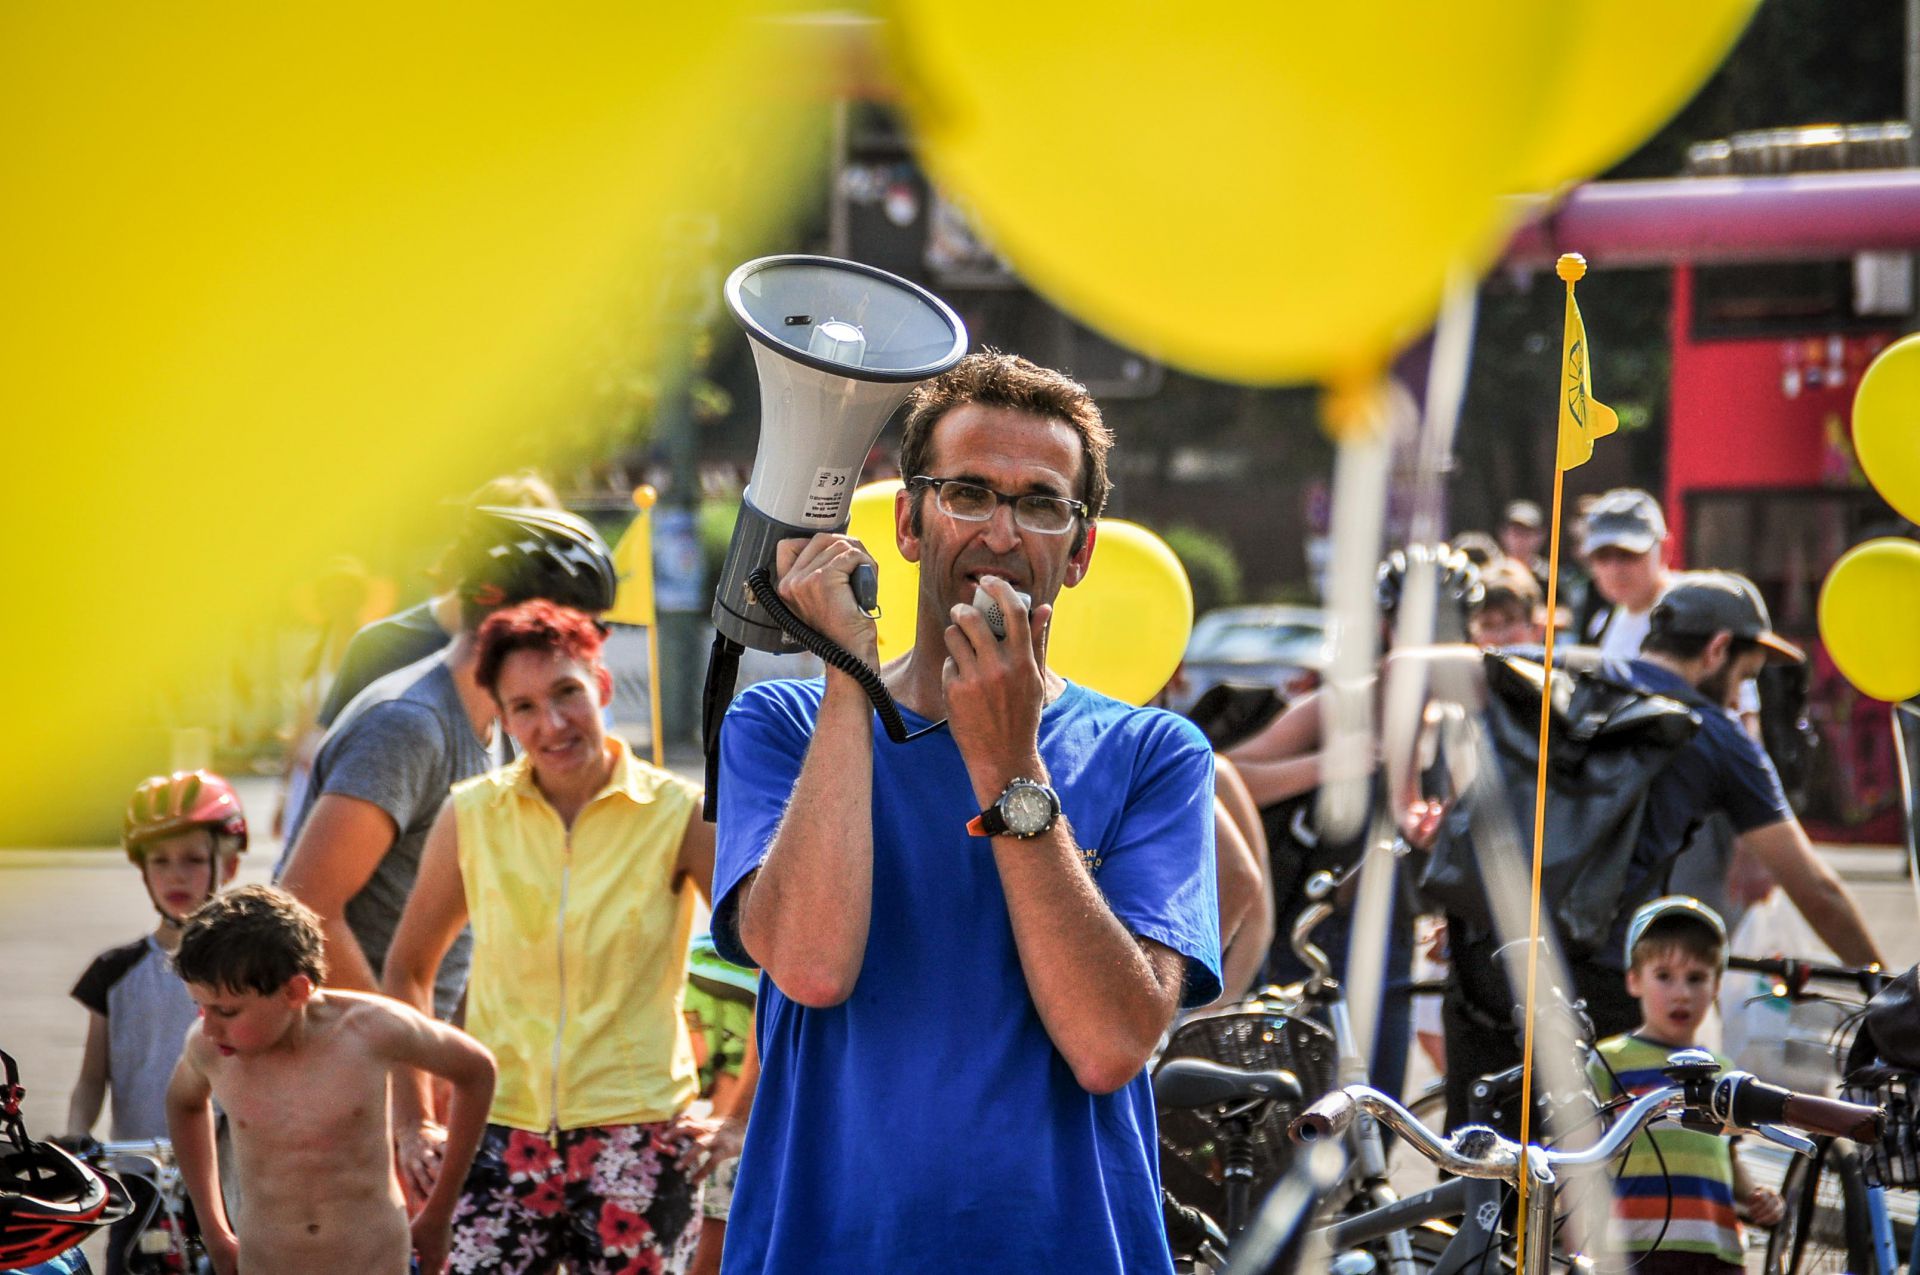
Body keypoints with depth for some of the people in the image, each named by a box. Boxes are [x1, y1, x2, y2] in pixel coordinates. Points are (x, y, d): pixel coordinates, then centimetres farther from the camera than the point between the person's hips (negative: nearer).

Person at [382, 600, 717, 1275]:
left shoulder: (678, 815, -4)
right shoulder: (472, 815, 2)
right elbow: (407, 968, 14)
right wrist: (412, 1120, 9)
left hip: (637, 1136, -1)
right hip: (500, 1136, 2)